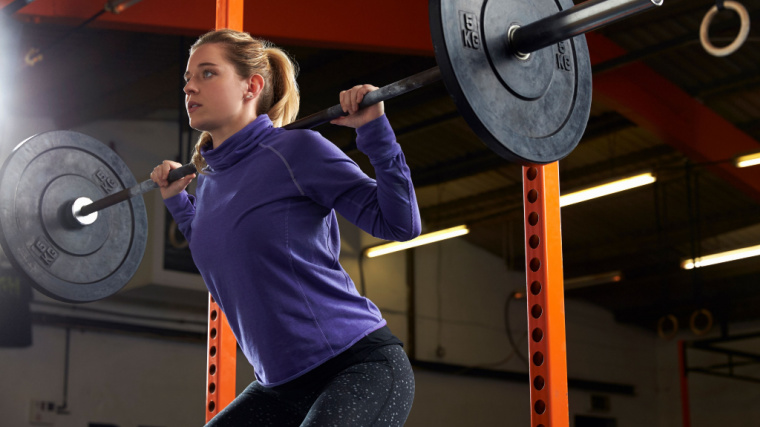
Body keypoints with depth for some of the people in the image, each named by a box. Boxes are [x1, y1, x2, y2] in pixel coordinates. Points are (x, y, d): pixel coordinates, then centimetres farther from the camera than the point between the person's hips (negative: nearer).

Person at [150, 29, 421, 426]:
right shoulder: (208, 183, 10)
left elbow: (401, 224, -11)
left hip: (361, 366, -8)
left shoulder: (297, 150, -10)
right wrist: (175, 199, 27)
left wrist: (374, 129, -18)